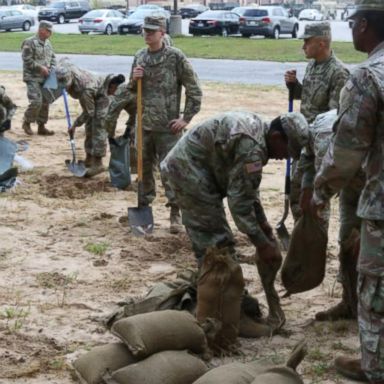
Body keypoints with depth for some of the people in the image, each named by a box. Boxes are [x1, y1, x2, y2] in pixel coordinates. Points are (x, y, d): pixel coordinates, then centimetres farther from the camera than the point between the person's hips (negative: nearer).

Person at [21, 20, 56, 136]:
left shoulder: (48, 43, 11)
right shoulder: (29, 42, -12)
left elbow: (53, 57, 18)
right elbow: (27, 60, -16)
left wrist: (52, 69, 0)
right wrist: (41, 68, -16)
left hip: (45, 78, 8)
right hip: (33, 78, -8)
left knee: (45, 103, 8)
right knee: (36, 102, -16)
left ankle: (41, 126, 17)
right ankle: (27, 122, 5)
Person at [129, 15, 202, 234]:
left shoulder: (175, 57, -8)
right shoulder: (139, 57, 8)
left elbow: (194, 90, -6)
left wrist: (186, 118, -10)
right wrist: (134, 80, -3)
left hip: (167, 126, -5)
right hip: (144, 124, 5)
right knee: (144, 168, 13)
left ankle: (176, 214, 4)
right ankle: (143, 206, 27)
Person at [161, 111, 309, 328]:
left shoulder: (256, 127, 7)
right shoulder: (252, 147, -25)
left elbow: (247, 186, 18)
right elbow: (240, 202, -24)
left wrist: (262, 220, 17)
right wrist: (262, 244, -18)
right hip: (191, 172, -11)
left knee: (205, 243, 16)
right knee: (219, 244, -7)